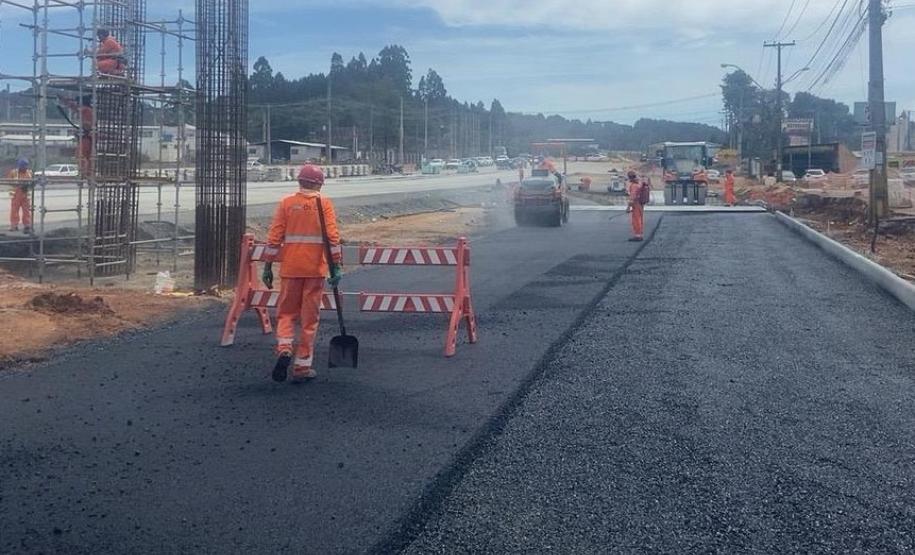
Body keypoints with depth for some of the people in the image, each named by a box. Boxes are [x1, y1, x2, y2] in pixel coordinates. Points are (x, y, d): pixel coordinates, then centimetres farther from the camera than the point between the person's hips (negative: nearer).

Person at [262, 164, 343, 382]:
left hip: (290, 268, 1)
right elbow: (332, 236, -10)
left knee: (286, 312, 13)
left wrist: (268, 266, 7)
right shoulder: (324, 204, -1)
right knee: (310, 317, 6)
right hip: (315, 268, -1)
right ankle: (302, 366, 9)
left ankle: (284, 349, -12)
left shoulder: (286, 203, 4)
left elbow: (274, 237, 1)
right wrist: (337, 266, -9)